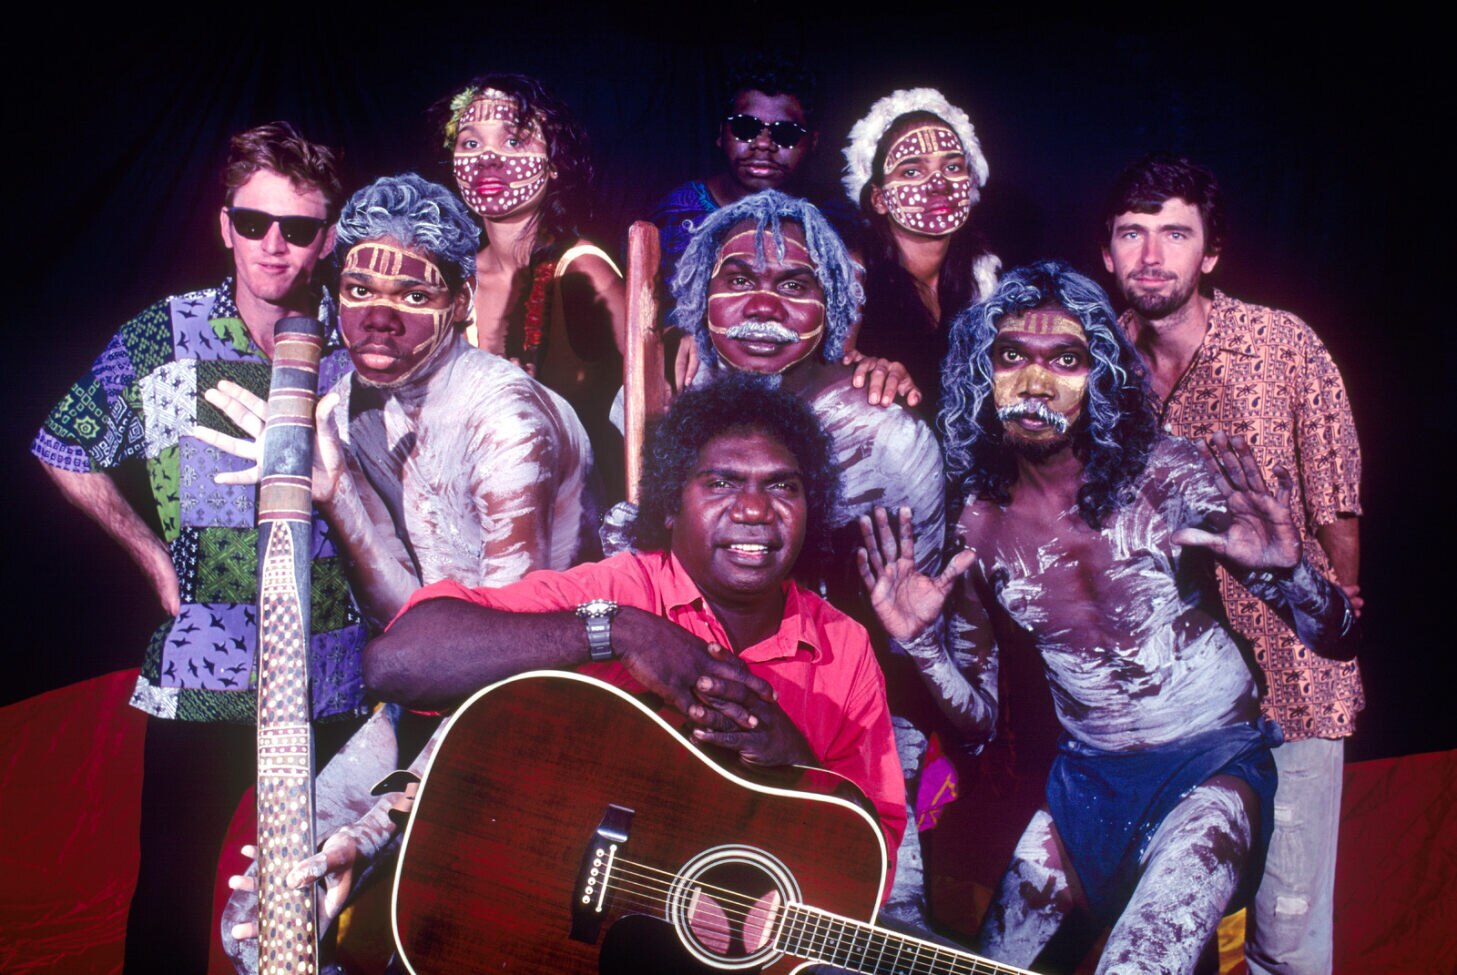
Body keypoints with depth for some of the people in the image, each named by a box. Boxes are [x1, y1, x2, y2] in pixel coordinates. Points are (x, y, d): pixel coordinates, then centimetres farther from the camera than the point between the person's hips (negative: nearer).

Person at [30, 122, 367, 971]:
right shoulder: (162, 339, -1)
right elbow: (68, 457, 11)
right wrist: (154, 555, 6)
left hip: (332, 677, 0)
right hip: (200, 672, 0)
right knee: (171, 893, 9)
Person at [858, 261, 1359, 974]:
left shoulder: (1166, 476, -13)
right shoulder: (976, 526, -4)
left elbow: (1338, 642, -11)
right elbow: (978, 716, 5)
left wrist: (1285, 571, -32)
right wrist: (921, 643, -14)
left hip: (1213, 761, -4)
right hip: (1087, 776, 4)